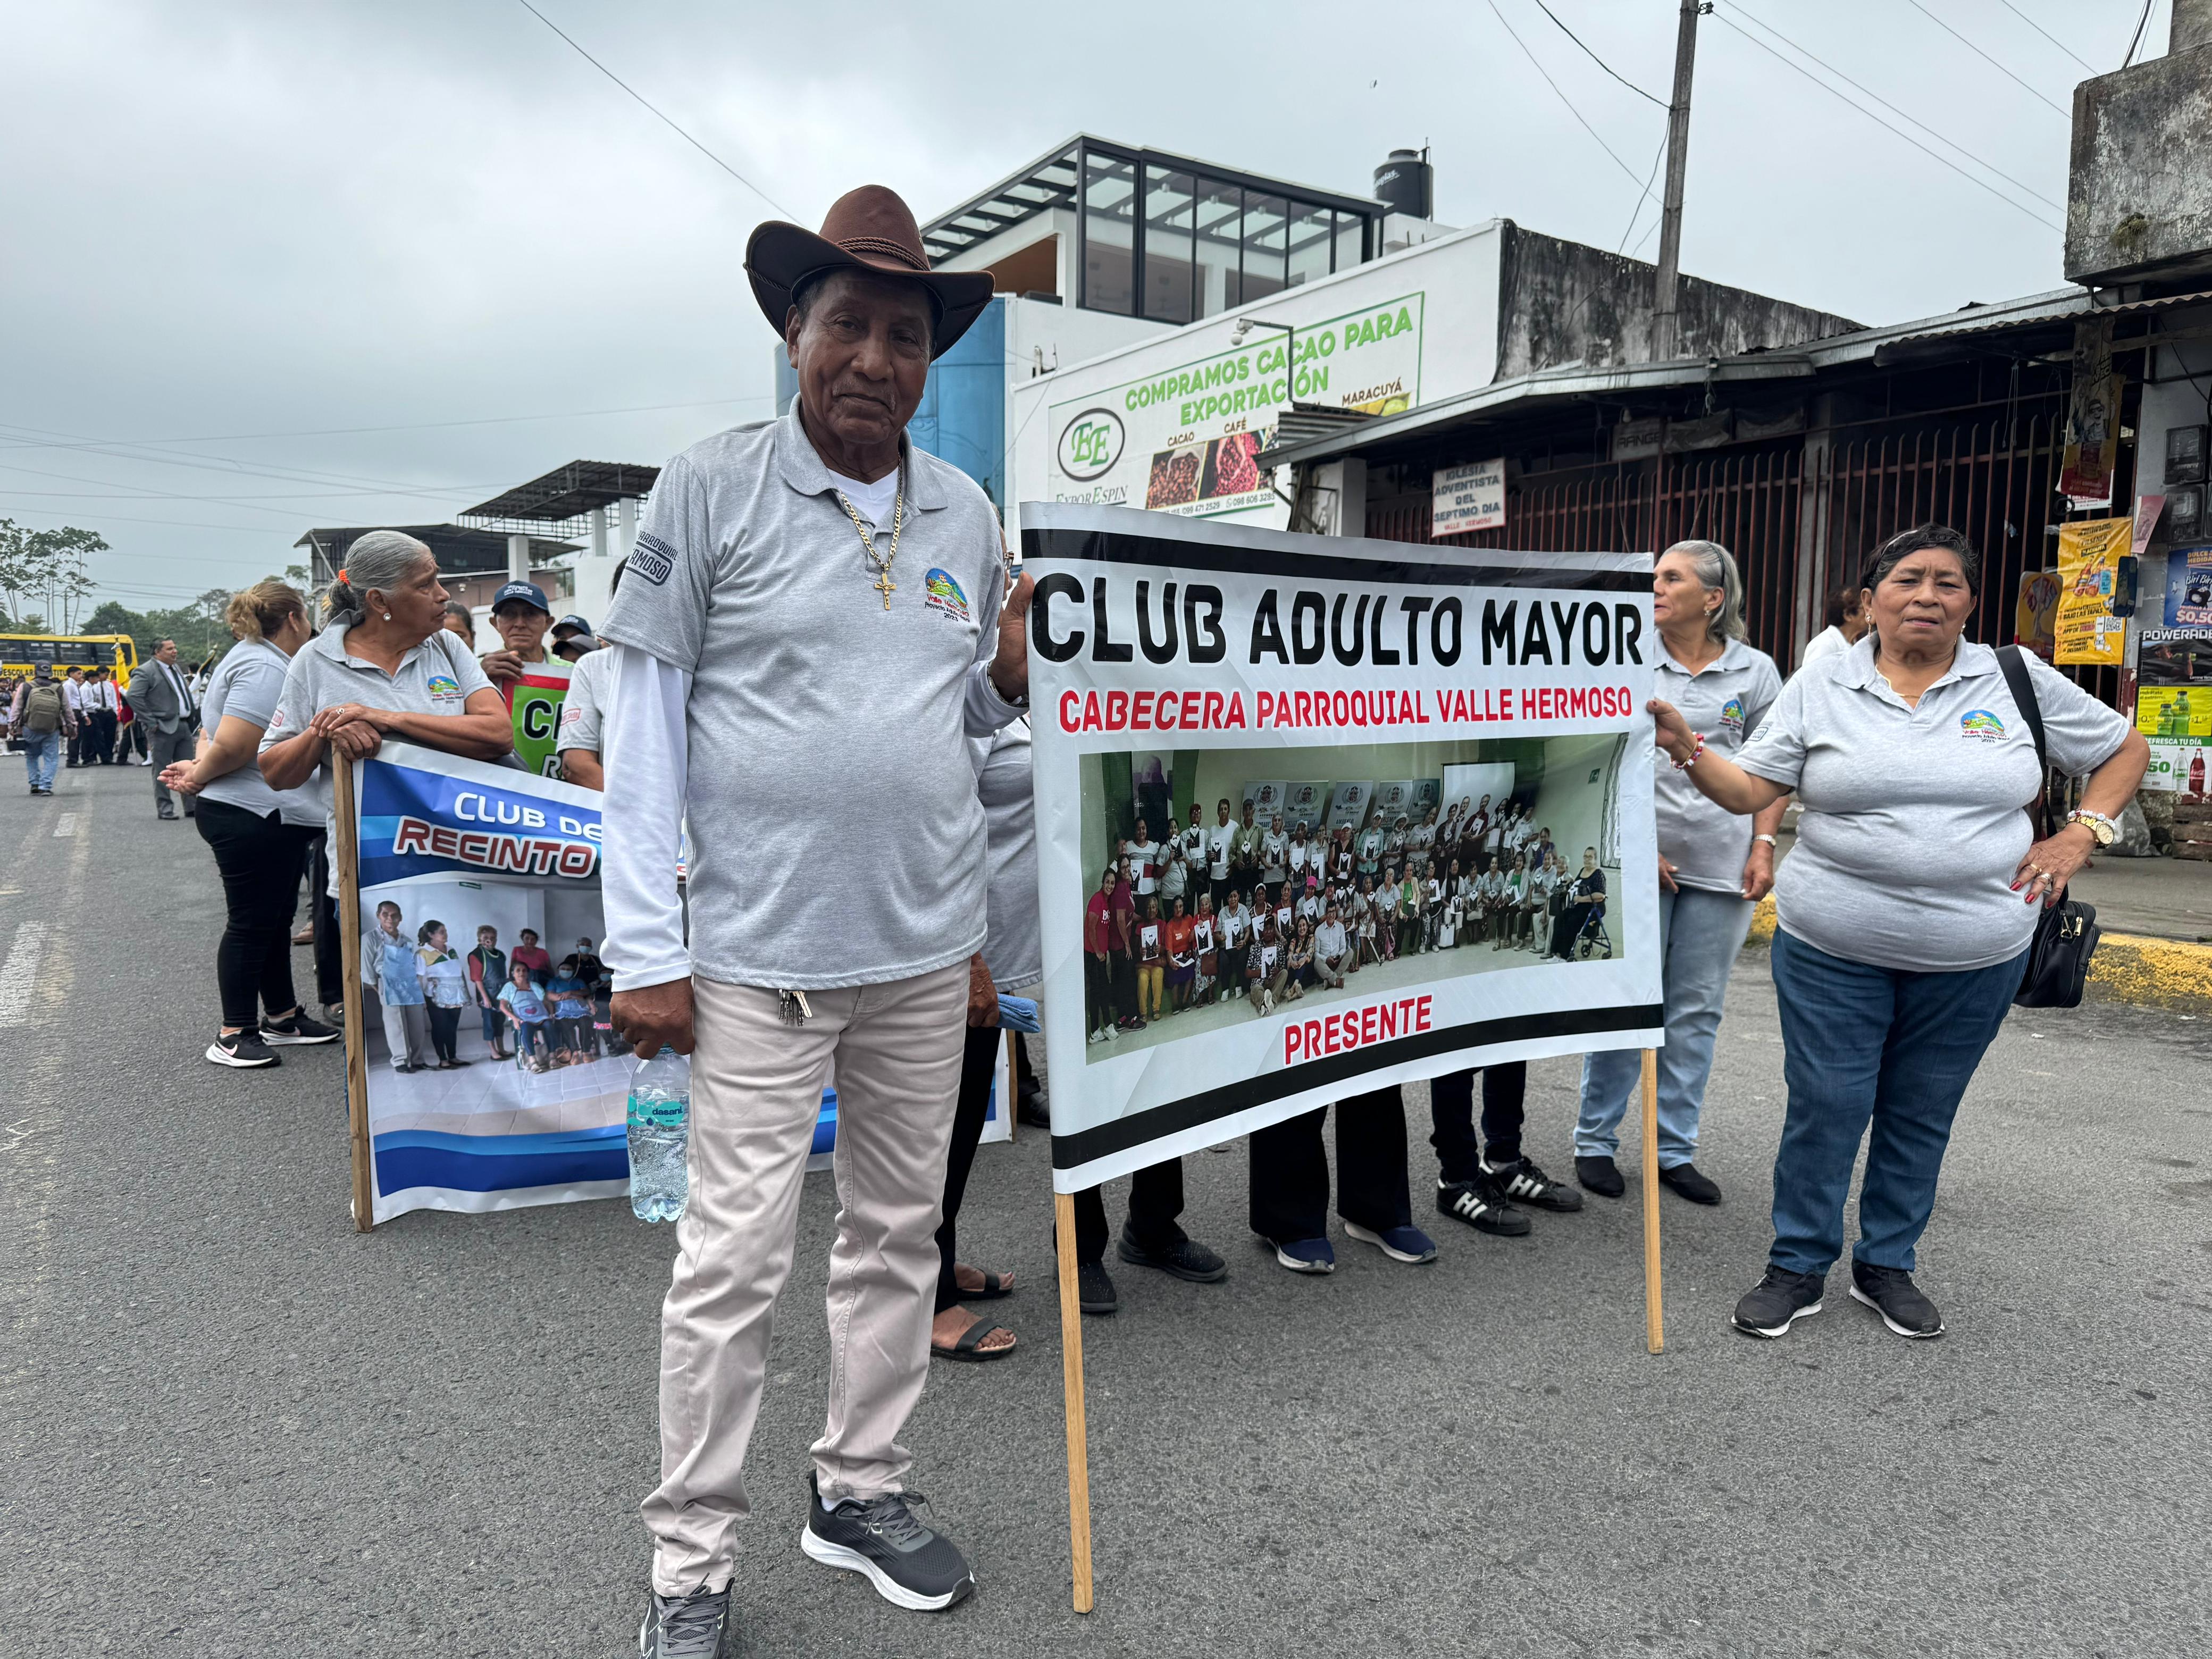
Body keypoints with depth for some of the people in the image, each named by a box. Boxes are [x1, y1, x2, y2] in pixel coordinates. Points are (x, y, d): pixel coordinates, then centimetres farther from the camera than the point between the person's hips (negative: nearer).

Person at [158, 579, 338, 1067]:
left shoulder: (255, 659, 17)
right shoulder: (265, 667, -17)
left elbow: (220, 739, 20)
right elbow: (232, 745, -24)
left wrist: (199, 770, 4)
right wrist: (199, 777, -8)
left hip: (275, 819, 10)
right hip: (254, 819, -10)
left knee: (275, 919, 17)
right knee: (250, 923, -3)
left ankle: (282, 1017, 28)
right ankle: (233, 1035, 6)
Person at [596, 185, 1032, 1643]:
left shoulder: (967, 513, 8)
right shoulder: (710, 491, -4)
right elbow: (645, 721, -5)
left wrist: (1011, 680, -7)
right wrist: (647, 950, -9)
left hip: (928, 945, 5)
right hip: (761, 949, -4)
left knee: (900, 1230, 14)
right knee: (736, 1258, 1)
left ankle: (861, 1492, 34)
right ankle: (694, 1564, 21)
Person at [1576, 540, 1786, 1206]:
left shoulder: (1754, 671, 5)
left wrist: (1763, 845, -2)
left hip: (1720, 865, 2)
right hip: (1638, 856, -2)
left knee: (1697, 1011, 9)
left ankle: (1675, 1151, 21)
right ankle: (1595, 1142, 15)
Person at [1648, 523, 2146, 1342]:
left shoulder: (2018, 680, 3)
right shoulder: (1819, 687, 0)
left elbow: (2125, 749, 14)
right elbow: (1749, 789, -5)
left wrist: (2079, 836, 2)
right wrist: (1688, 750, -22)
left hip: (1972, 956, 2)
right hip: (1833, 949, -1)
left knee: (1922, 1114, 12)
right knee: (1825, 1108, 1)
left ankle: (1887, 1265, 30)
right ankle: (1798, 1267, 18)